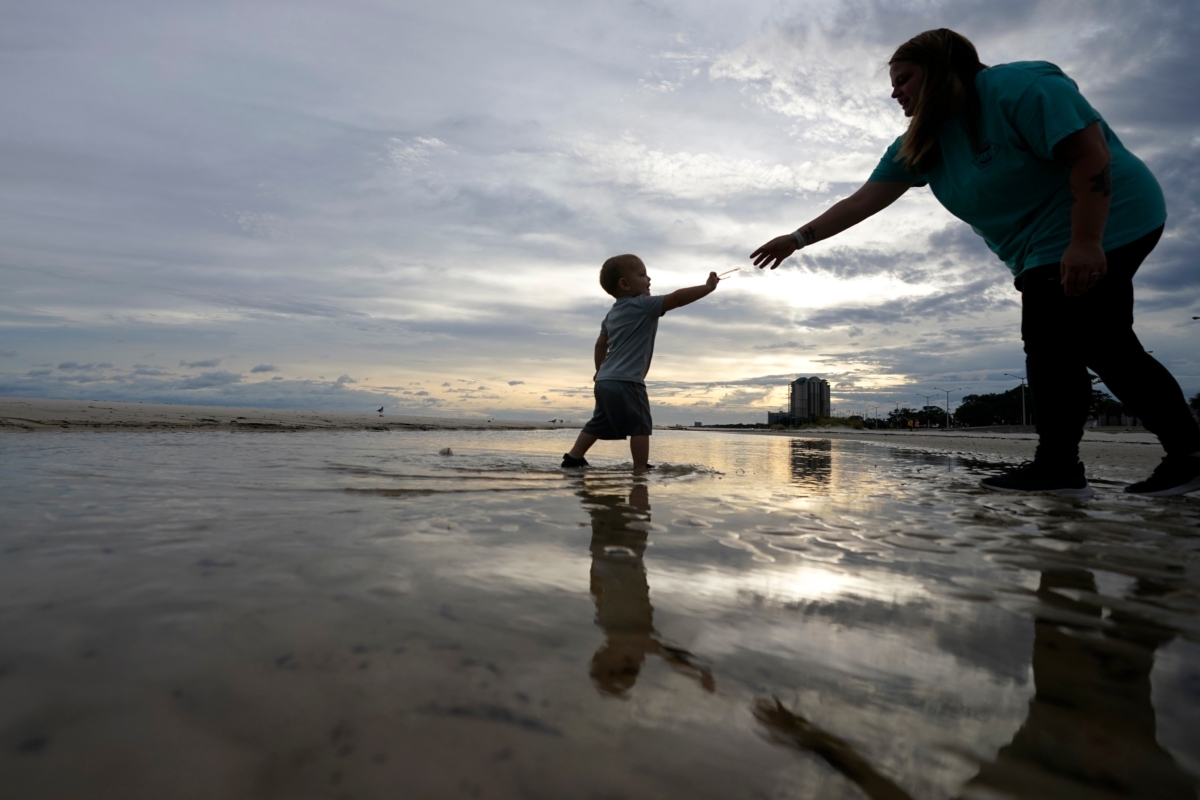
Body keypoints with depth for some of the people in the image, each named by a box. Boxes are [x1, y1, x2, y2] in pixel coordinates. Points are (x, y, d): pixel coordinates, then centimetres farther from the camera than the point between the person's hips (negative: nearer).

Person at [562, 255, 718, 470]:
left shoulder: (613, 313, 18)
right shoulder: (643, 305, -7)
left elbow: (601, 344, 24)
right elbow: (676, 298, -14)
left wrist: (600, 370, 33)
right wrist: (708, 287, -9)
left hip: (605, 380, 9)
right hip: (626, 381, -9)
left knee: (600, 423, 18)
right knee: (640, 425, -5)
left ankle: (573, 457, 21)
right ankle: (641, 468, -7)